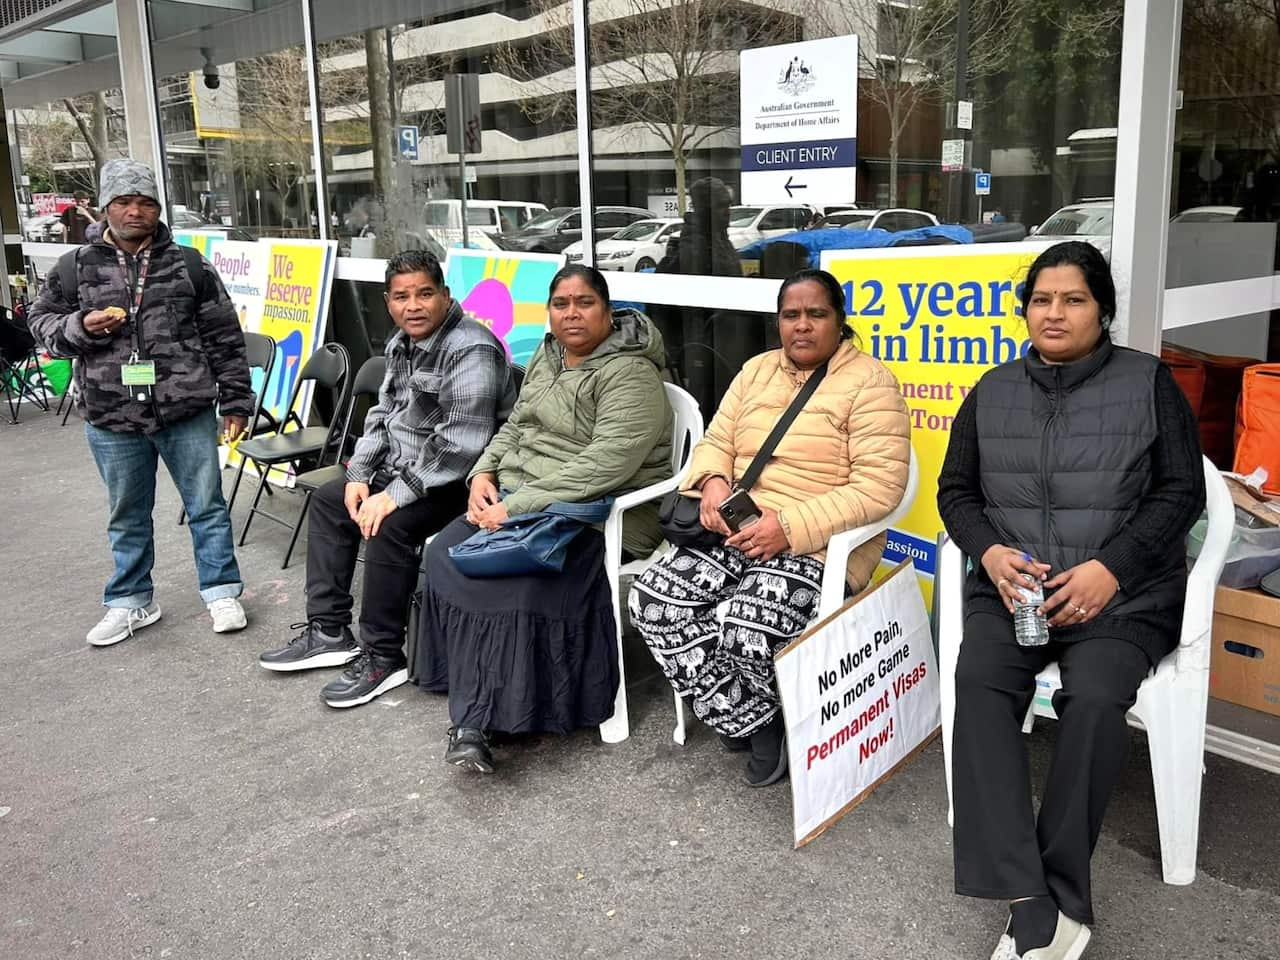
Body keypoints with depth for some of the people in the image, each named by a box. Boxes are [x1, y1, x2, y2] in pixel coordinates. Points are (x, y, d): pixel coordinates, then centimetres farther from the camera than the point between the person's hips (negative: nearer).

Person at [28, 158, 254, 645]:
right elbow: (42, 321, 13)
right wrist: (80, 327, -9)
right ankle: (130, 603, 30)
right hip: (112, 420, 2)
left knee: (207, 506, 7)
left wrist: (235, 401, 1)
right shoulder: (75, 267, 4)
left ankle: (221, 593, 22)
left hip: (188, 413, -1)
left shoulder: (188, 264, 1)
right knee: (128, 516, 15)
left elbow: (224, 337, 3)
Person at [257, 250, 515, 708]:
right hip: (401, 468, 10)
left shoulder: (470, 351, -23)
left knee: (389, 526, -30)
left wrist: (397, 495, -28)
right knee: (329, 499, 12)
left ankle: (383, 658, -13)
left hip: (453, 481, -10)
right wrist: (359, 475, 1)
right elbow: (382, 414, 15)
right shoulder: (402, 344, 8)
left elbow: (460, 444, -30)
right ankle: (328, 631, 17)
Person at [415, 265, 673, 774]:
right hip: (516, 496, 8)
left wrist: (518, 506, -25)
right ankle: (476, 712, -6)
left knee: (513, 582, -30)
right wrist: (484, 473, 0)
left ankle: (476, 717, -18)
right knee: (446, 556, -13)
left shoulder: (629, 374, -13)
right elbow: (515, 426, 22)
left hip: (593, 514, -8)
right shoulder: (547, 358, 15)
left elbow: (605, 464, -23)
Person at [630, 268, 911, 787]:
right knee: (654, 598, -15)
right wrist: (714, 484, -9)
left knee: (748, 629, -31)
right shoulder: (757, 371, 15)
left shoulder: (869, 382, -6)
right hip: (738, 529, 7)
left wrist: (790, 525, -22)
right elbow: (715, 443, 15)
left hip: (818, 544, -6)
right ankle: (750, 723, 0)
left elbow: (879, 486, -15)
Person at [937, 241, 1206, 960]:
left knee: (1093, 698, -32)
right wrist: (991, 553, -6)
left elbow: (1181, 493, 1)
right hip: (1012, 588, 2)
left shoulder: (1149, 383, 7)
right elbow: (956, 491, 15)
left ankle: (1057, 894, -18)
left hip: (1123, 594, -2)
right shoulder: (993, 393, 15)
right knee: (979, 682, -28)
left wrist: (1111, 569, -13)